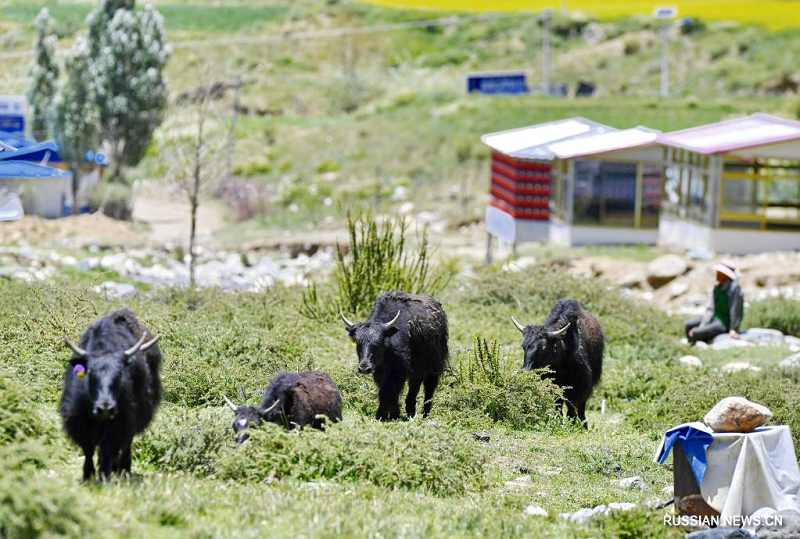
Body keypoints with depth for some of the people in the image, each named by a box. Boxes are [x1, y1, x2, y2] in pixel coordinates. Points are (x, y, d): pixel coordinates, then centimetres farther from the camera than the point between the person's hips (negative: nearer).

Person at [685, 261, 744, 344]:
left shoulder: (734, 287, -20)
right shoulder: (717, 288, 5)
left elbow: (735, 311, -22)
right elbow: (711, 309, 1)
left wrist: (733, 330, -24)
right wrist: (702, 325, -10)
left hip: (726, 323, -9)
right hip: (716, 318, 9)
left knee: (695, 333, -24)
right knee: (689, 325, 7)